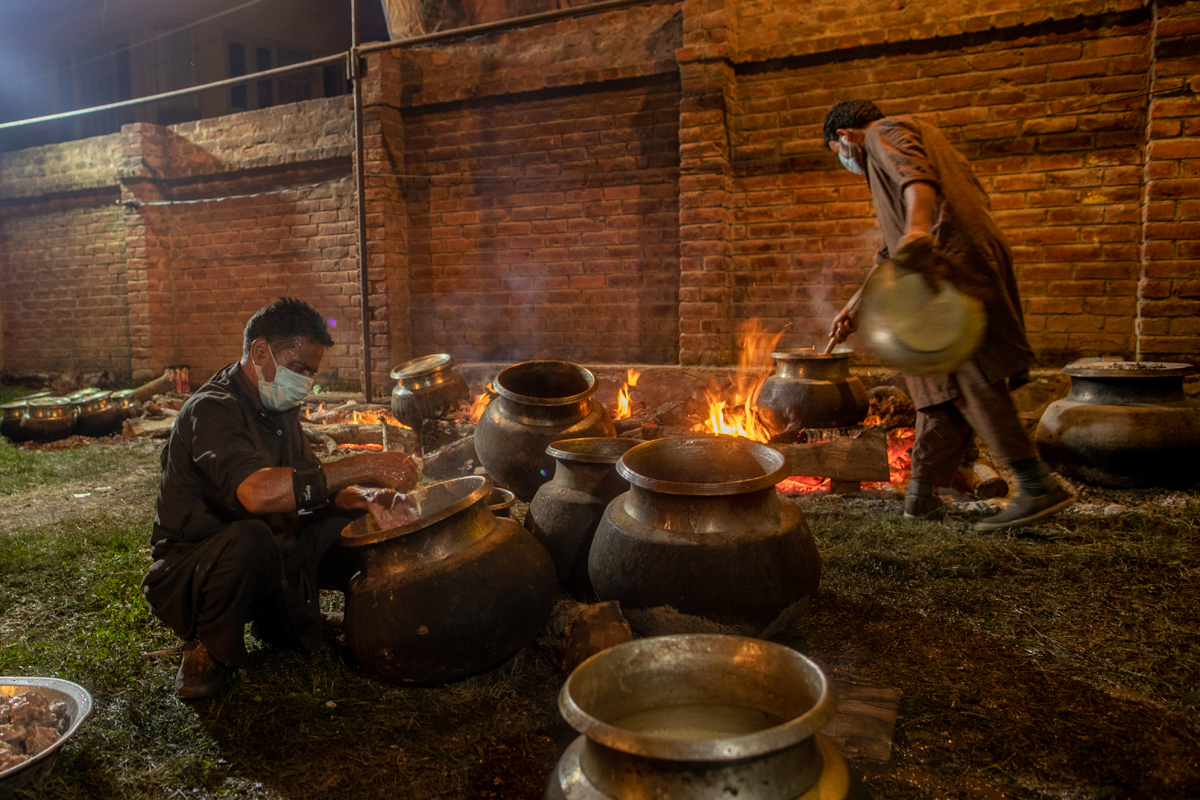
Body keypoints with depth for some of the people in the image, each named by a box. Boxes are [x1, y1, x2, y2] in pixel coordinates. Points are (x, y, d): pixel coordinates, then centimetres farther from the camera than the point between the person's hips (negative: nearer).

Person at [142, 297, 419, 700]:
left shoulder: (278, 408, 7)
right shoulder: (212, 410, -23)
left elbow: (312, 484, 9)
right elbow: (256, 492, -42)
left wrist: (361, 496, -14)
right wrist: (365, 466, -40)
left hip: (257, 563, 8)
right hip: (184, 574, -8)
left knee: (350, 518, -5)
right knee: (250, 537, -39)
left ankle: (276, 617, 9)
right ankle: (207, 648, -10)